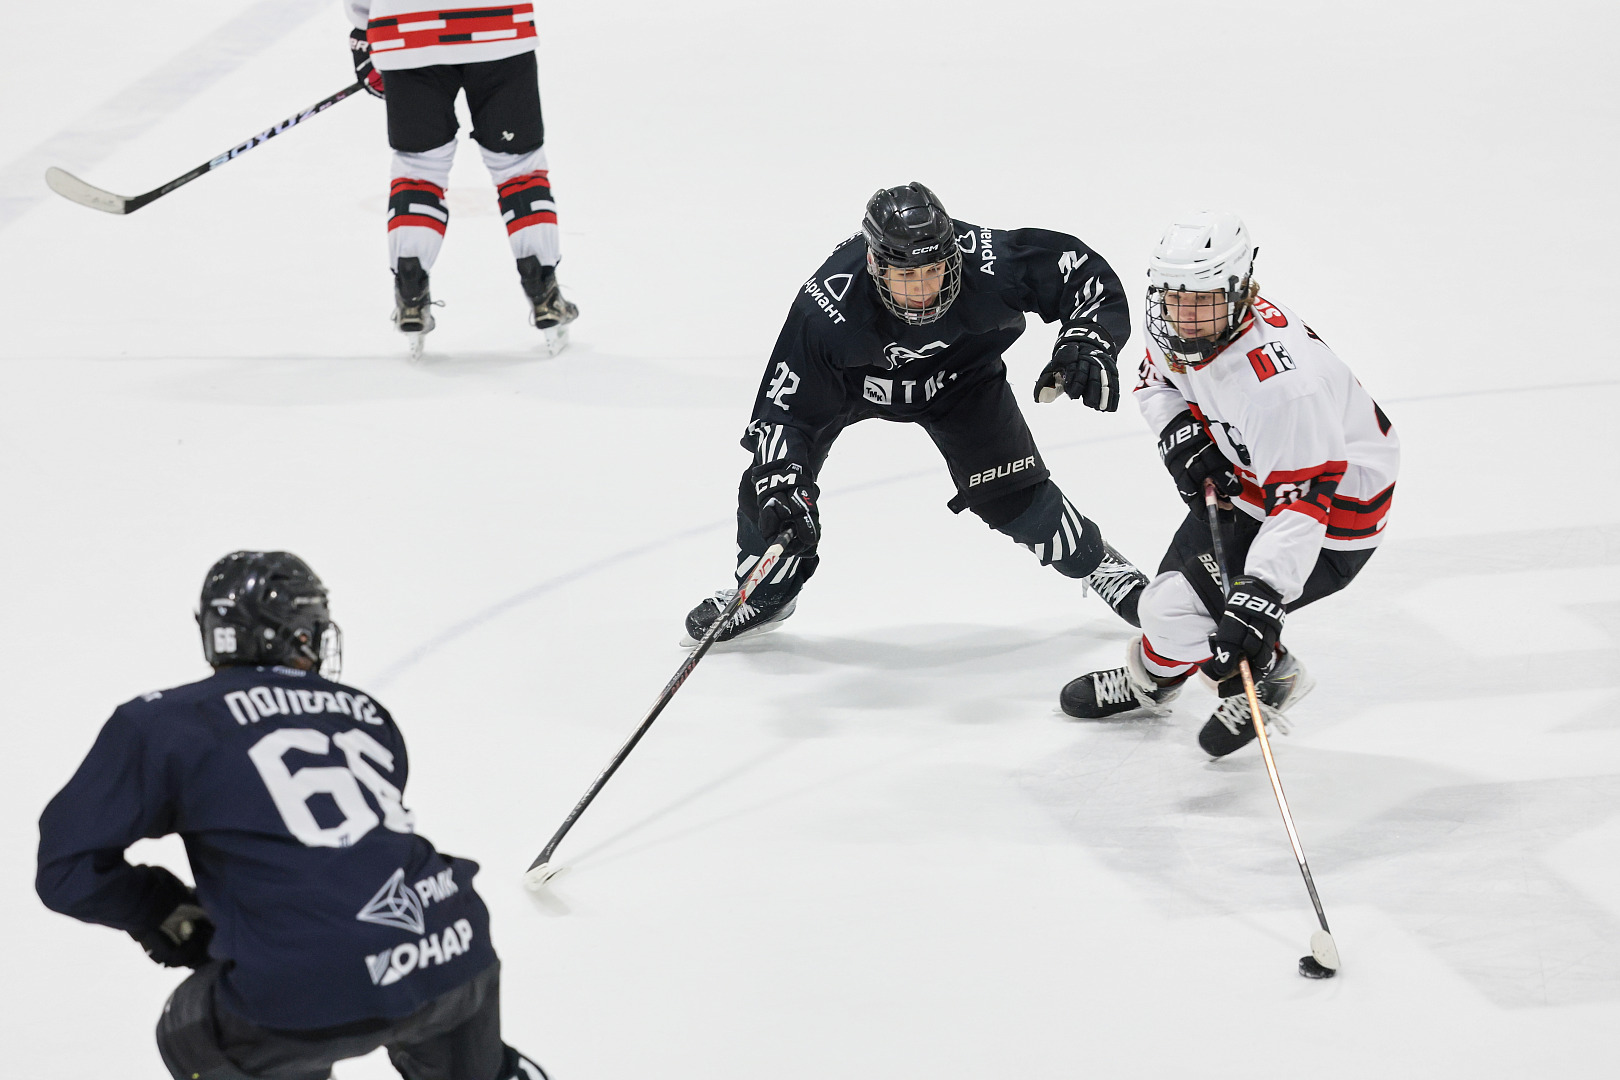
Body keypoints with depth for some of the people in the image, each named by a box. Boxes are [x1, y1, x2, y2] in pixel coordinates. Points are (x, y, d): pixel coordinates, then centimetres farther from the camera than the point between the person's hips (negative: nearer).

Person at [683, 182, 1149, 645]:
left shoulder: (988, 262, -39)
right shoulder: (824, 311, -42)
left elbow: (1084, 273, -25)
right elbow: (784, 408, -34)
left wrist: (1086, 340, -39)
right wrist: (782, 489, -44)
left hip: (957, 371, 1)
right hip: (851, 378, -1)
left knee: (1011, 492, -5)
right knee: (771, 480, -9)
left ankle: (1095, 561, 23)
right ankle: (765, 593, 20)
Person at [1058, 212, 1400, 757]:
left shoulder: (1280, 380, -39)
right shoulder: (1176, 332, -13)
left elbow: (1301, 504, -40)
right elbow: (1156, 379, 12)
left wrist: (1261, 596, -47)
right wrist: (1179, 431, -9)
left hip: (1334, 508, -9)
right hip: (1246, 477, 9)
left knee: (1176, 609, -15)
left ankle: (1265, 680, 12)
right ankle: (1150, 679, 50)